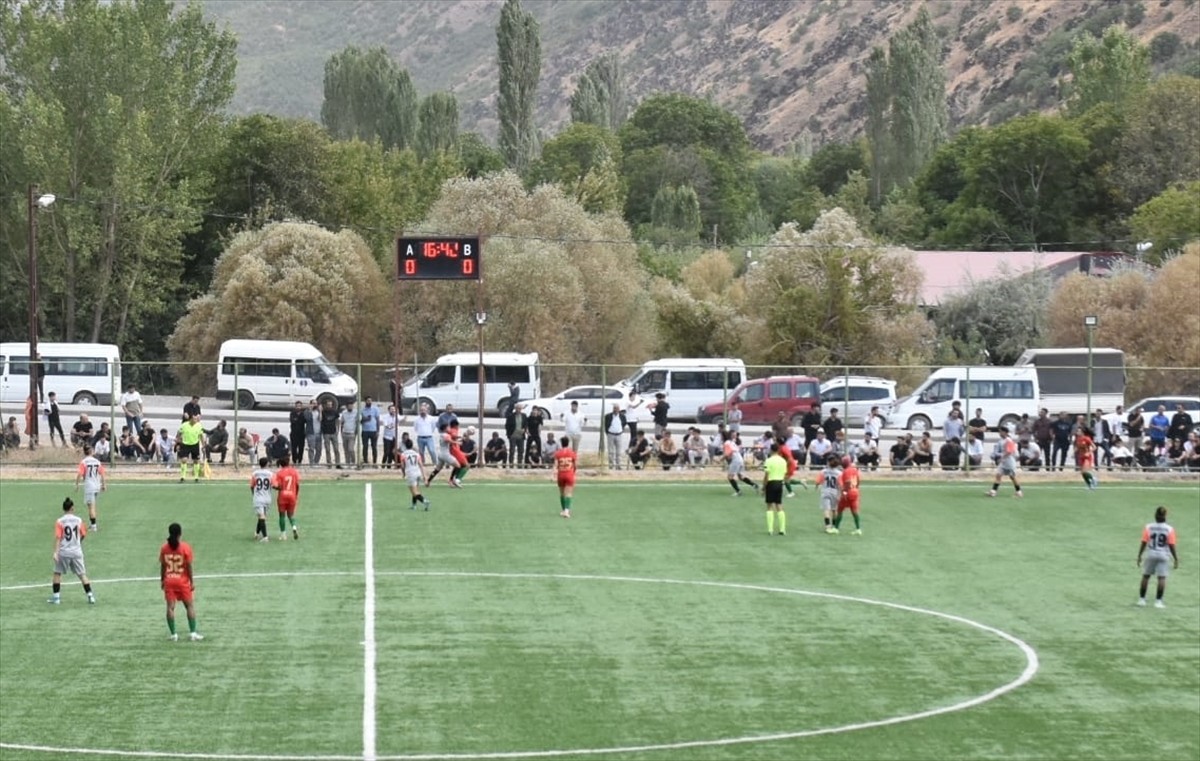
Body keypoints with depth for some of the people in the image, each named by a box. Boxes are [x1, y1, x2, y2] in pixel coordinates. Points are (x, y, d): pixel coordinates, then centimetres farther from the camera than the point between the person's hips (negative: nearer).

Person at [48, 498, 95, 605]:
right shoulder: (78, 520, -1)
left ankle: (56, 597, 14)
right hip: (76, 551, 2)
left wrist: (55, 552, -19)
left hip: (63, 552, -2)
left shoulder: (59, 522, -8)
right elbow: (83, 535, 9)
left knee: (57, 573, 14)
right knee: (82, 574, 8)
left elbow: (58, 537, -15)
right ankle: (90, 596, 3)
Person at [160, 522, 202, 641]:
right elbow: (189, 566, -9)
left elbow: (162, 566, 3)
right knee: (190, 606, 8)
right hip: (183, 581, -2)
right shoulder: (185, 547, -10)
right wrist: (192, 581, -2)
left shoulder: (164, 548, -1)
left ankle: (173, 635, 0)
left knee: (170, 607, 2)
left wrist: (162, 580, 14)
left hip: (169, 581, 2)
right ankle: (192, 633, 4)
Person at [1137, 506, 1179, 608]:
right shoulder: (1169, 529, -8)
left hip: (1151, 555, 1)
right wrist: (1176, 559, 1)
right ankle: (1158, 601, -3)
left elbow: (1144, 543, -5)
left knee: (1146, 576, 13)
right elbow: (1171, 546, -8)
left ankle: (1141, 599, 18)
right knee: (1162, 578, 1)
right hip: (1163, 555, -1)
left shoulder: (1148, 528, -6)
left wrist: (1139, 556, 4)